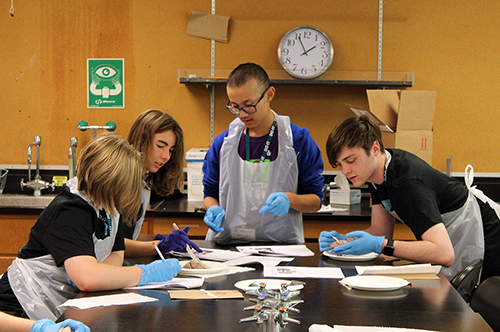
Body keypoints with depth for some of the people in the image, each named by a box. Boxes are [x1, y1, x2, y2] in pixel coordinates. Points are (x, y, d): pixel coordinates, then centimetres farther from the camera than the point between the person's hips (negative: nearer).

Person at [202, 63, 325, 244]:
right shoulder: (222, 143, 7)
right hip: (227, 245, 2)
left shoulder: (299, 141, 1)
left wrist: (290, 199, -15)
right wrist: (213, 209, -4)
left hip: (281, 245, -2)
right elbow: (210, 193, 19)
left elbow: (316, 201, 5)